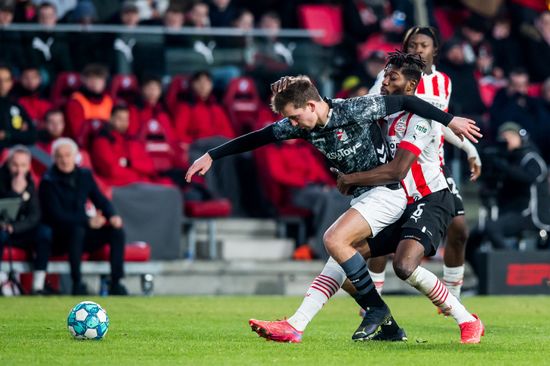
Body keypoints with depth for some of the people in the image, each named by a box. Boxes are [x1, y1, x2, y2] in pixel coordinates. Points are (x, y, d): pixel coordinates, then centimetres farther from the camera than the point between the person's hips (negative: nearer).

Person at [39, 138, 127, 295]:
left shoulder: (85, 175, 8)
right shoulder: (48, 182, -11)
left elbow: (101, 200, 10)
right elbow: (57, 216, -20)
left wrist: (112, 216, -13)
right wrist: (88, 221, -30)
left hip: (83, 230, 6)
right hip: (57, 238, -6)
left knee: (117, 230, -15)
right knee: (77, 230, -38)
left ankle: (116, 283, -18)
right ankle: (77, 284, -34)